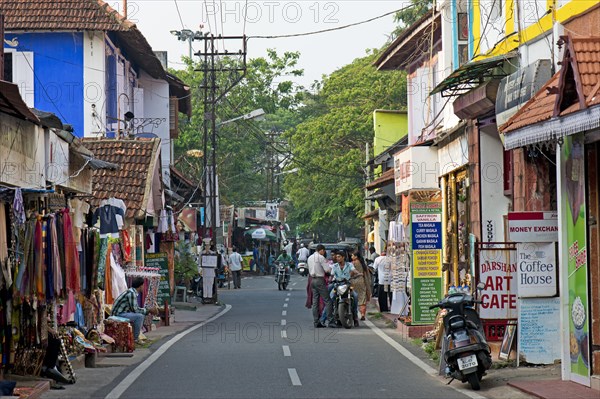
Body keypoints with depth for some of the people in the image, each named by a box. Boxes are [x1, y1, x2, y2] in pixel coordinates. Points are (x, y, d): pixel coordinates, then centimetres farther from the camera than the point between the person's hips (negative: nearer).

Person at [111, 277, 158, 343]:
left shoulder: (134, 293, 11)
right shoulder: (131, 293, -20)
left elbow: (136, 308, 14)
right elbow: (134, 309, -21)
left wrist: (149, 310, 3)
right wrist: (148, 310, -14)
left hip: (121, 312, 10)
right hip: (118, 314, -10)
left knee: (141, 314, 15)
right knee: (139, 316, -20)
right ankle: (135, 338, -10)